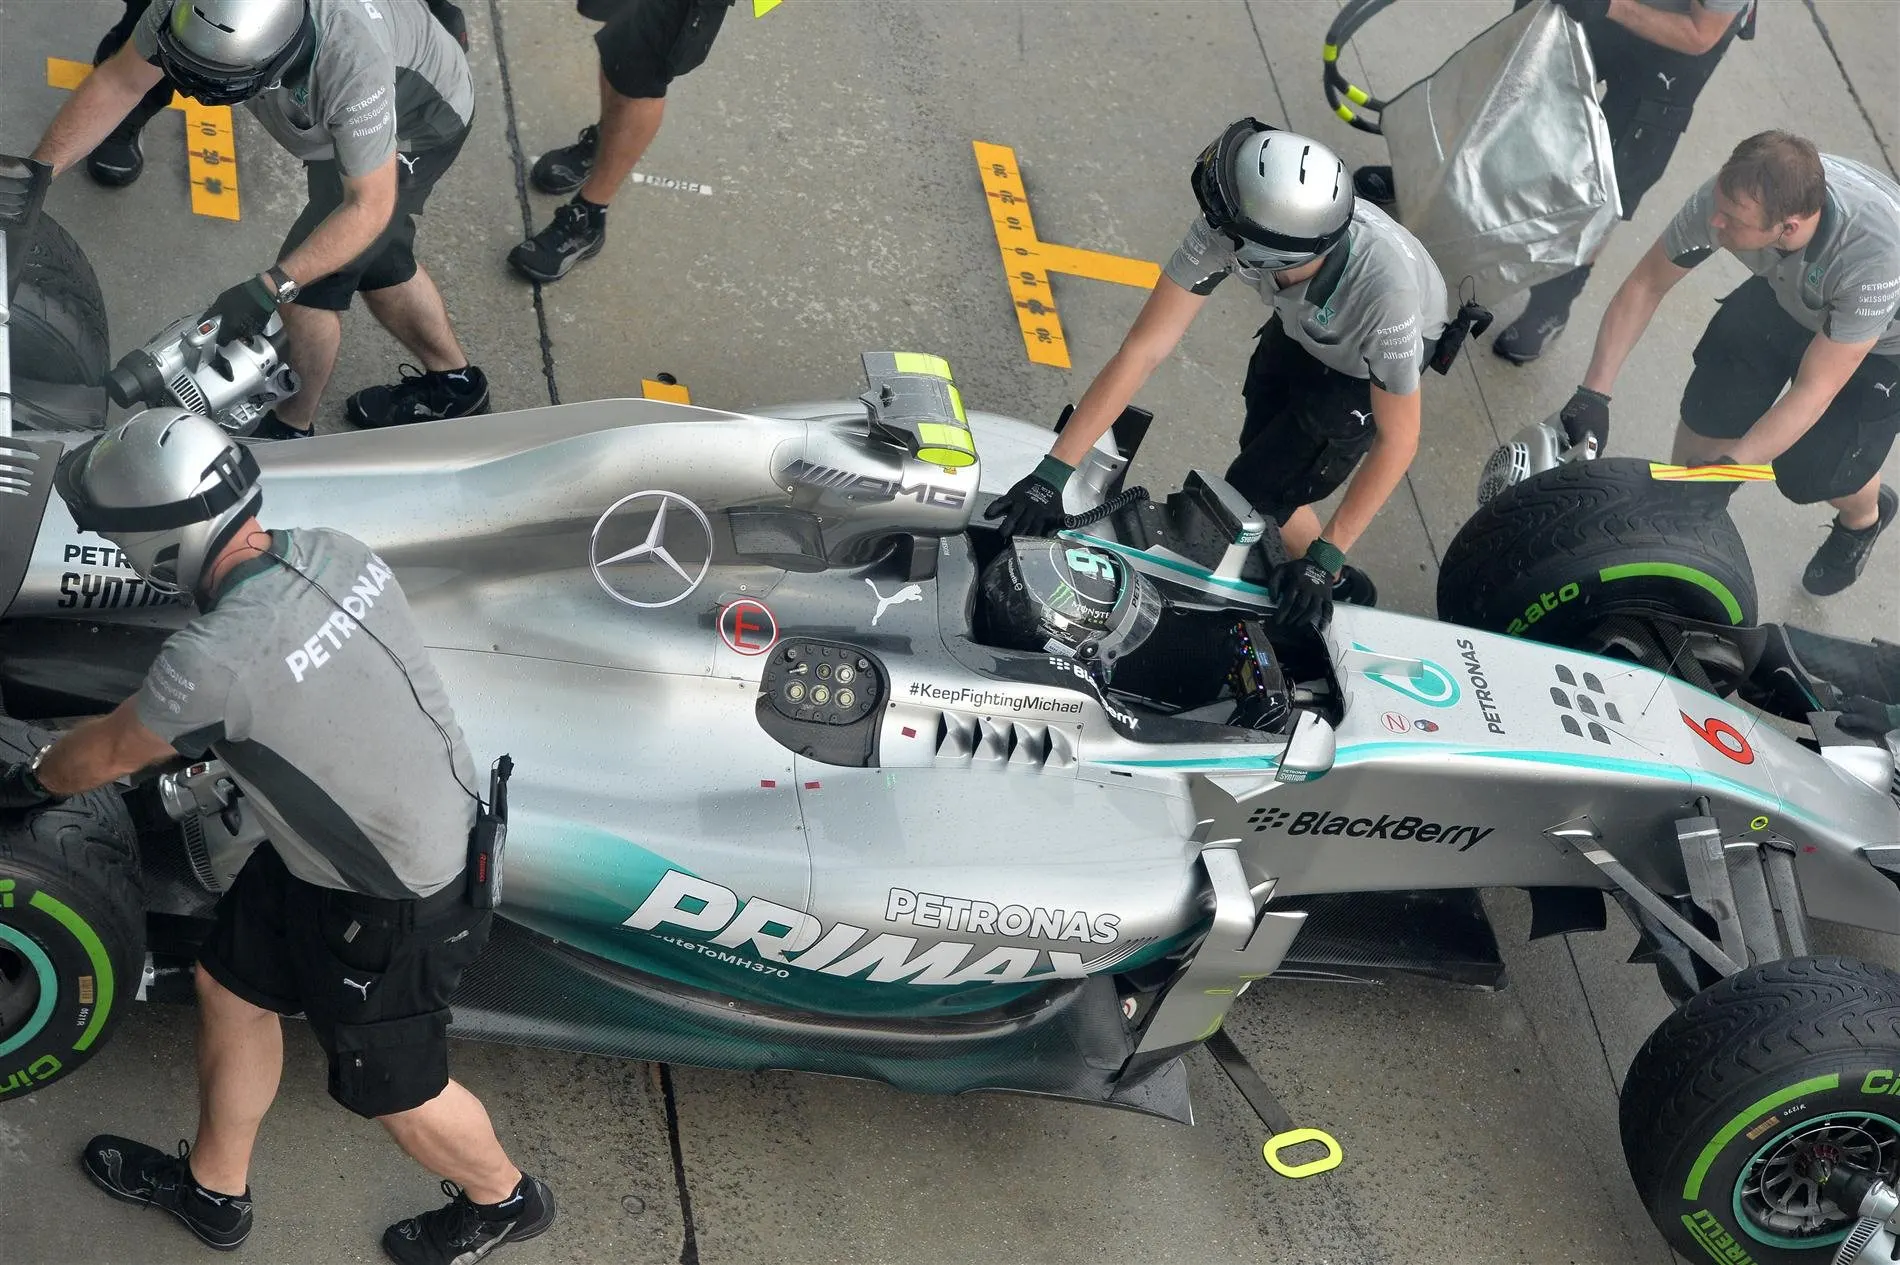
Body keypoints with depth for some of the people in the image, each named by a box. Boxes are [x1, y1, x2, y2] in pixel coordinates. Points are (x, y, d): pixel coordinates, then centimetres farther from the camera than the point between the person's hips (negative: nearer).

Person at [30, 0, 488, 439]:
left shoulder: (352, 61, -47)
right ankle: (454, 383, 43)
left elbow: (369, 207, -35)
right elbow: (119, 81, -16)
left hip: (418, 119, -7)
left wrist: (270, 288, -40)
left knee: (307, 288, -8)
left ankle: (290, 432, 14)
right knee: (374, 261, 23)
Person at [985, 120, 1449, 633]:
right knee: (1260, 452, 18)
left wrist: (1324, 559, -31)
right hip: (1304, 321, 4)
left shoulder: (1385, 287, -46)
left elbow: (1396, 440, -33)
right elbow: (1142, 351, -33)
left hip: (1381, 352, -4)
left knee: (1256, 495, -5)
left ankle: (1337, 587, 23)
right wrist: (1052, 473, -35)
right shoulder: (1223, 229, -38)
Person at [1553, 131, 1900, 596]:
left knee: (1809, 472, -5)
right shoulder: (1728, 197, -33)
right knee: (1709, 407, -6)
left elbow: (1814, 390, -34)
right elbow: (1645, 284, -16)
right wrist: (1593, 394, -20)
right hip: (1789, 294, 4)